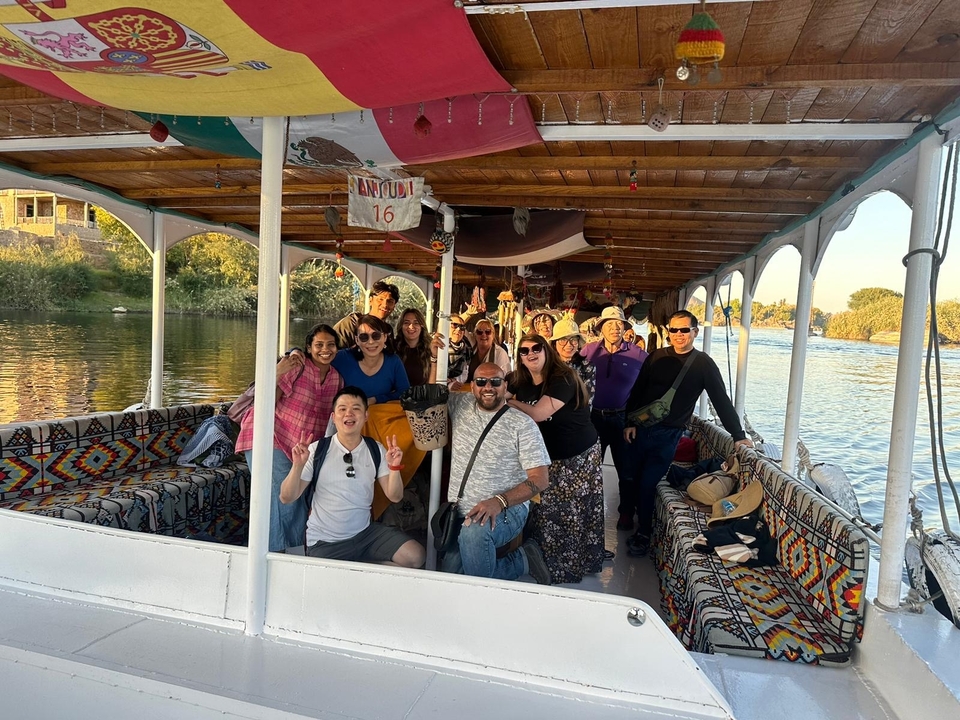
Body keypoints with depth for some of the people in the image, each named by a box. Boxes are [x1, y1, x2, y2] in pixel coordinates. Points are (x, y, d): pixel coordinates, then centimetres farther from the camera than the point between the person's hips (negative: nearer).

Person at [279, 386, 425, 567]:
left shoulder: (376, 450, 0)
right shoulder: (317, 450, -8)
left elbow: (394, 496, -2)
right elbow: (286, 498, -8)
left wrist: (394, 467, -20)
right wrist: (298, 465, -25)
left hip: (365, 532, 3)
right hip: (324, 541, -3)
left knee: (415, 556, -11)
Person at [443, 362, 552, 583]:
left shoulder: (522, 424, -5)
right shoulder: (461, 405, 8)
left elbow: (540, 479, -8)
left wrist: (499, 501, -23)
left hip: (507, 509, -5)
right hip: (458, 513, 6)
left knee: (473, 533, -38)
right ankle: (522, 561, 9)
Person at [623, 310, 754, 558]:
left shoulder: (703, 363, -4)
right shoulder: (657, 357, 2)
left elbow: (721, 400, -3)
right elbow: (637, 390, 5)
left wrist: (738, 434, -4)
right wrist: (630, 422, -2)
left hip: (668, 435, -3)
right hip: (640, 428, 3)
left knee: (648, 483, -6)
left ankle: (643, 533, 12)